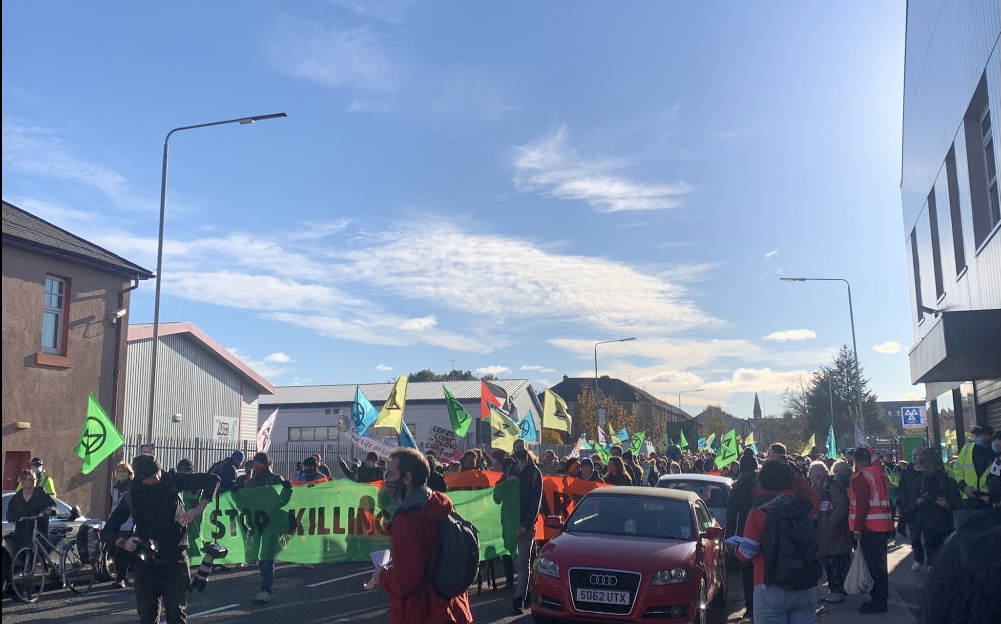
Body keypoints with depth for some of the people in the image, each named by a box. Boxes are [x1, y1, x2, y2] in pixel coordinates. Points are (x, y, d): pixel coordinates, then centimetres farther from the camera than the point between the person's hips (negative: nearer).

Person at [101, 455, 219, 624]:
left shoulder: (172, 481, -6)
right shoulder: (132, 497, -3)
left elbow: (212, 480, -8)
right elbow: (107, 532, 0)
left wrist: (199, 509, -22)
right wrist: (123, 542, -22)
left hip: (176, 559, -1)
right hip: (146, 561, 1)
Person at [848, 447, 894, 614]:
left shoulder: (861, 477, -14)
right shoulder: (880, 473, 11)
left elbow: (862, 505, -20)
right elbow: (887, 498, 18)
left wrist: (857, 528, -15)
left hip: (870, 528, -9)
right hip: (884, 525, 9)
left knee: (874, 565, -3)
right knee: (879, 564, 16)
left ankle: (878, 602, 1)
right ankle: (880, 598, 25)